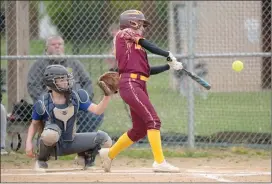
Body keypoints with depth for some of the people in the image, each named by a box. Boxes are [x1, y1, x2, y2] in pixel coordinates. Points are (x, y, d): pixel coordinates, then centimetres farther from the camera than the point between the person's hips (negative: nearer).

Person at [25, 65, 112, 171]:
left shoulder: (75, 98, -6)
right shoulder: (43, 103, -14)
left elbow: (97, 110, -14)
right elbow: (34, 124, 0)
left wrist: (107, 96, -31)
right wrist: (28, 143, -15)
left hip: (70, 143, 4)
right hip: (53, 144, -4)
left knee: (104, 139, -10)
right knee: (50, 134, -42)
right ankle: (41, 161, -9)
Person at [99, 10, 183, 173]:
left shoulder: (138, 46, 25)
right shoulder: (125, 33, 5)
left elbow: (148, 71, 20)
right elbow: (148, 46, -7)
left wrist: (169, 66, 13)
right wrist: (169, 55, -5)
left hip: (140, 86, 9)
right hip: (130, 84, -9)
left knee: (140, 130, 13)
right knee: (153, 120, -19)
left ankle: (109, 154, 29)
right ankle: (160, 162, -24)